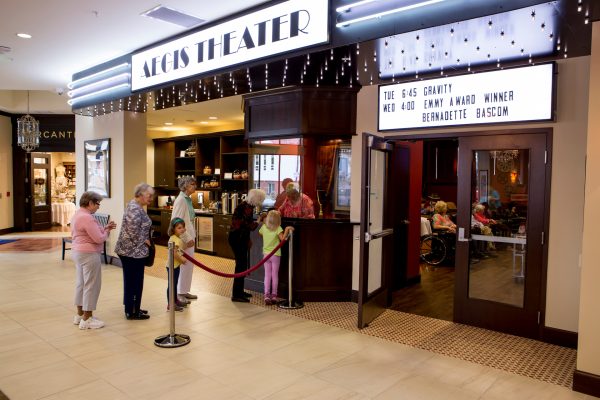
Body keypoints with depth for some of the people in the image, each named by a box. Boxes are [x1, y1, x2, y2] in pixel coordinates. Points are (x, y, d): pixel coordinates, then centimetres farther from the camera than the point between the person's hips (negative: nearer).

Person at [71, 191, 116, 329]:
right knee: (91, 285, -3)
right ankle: (87, 319, 3)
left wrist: (104, 228, 8)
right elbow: (99, 238, -22)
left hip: (78, 252, 11)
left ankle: (80, 314, 26)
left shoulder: (78, 215, 12)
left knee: (81, 283, 16)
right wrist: (106, 232, -3)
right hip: (89, 254, -11)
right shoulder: (87, 217, -21)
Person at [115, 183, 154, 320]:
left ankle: (131, 308, 28)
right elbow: (134, 231, -25)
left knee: (132, 281, 17)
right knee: (134, 282, 0)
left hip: (132, 251, 10)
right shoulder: (135, 209, -19)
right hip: (133, 251, -10)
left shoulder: (135, 206, 13)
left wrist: (145, 241, 13)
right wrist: (144, 241, -12)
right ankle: (132, 312, 10)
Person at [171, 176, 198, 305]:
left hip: (189, 236, 9)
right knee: (185, 265, -2)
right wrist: (187, 238, -19)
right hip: (184, 238, -9)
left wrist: (192, 236, 13)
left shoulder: (188, 199, 10)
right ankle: (179, 293, 10)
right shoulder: (181, 200, -15)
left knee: (189, 264, 14)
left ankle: (184, 291, 25)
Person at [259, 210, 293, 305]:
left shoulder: (264, 227, -3)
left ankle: (267, 296, 1)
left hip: (266, 254, 3)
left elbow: (260, 233, 19)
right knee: (275, 275, 8)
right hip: (276, 254, -3)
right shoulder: (278, 229, -15)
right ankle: (274, 296, 13)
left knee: (267, 275, 8)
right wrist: (287, 230, -26)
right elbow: (282, 238, -29)